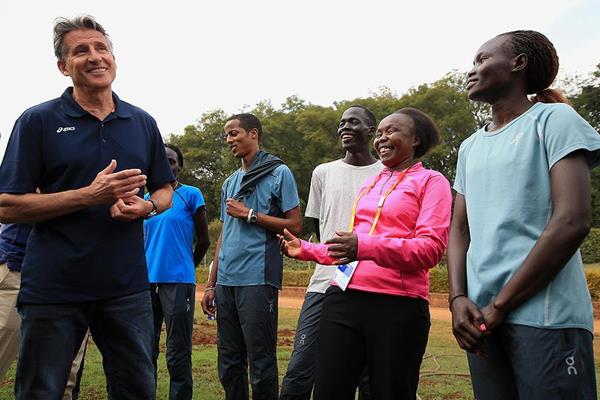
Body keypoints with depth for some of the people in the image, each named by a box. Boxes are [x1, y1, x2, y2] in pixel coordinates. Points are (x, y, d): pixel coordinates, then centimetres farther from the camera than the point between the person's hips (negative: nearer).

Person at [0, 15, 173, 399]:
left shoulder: (143, 123, 9)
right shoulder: (38, 121, -3)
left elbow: (165, 191, 18)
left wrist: (145, 206, -7)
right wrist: (89, 196, -18)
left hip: (127, 285, 3)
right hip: (54, 287, -3)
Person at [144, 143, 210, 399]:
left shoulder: (191, 195, 0)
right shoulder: (147, 198, 13)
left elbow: (204, 240, 4)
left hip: (178, 282, -5)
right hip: (147, 281, 5)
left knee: (178, 356, 0)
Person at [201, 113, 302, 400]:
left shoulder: (279, 173, 1)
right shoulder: (229, 183, 19)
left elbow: (295, 226, -5)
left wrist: (249, 214, -9)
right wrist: (211, 284, 17)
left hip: (257, 279, -6)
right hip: (226, 281, 7)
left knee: (261, 362, -3)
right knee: (229, 362, 11)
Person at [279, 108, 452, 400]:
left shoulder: (431, 181, 2)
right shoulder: (369, 185, 22)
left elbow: (431, 247, -12)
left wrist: (366, 246, -24)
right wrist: (305, 250, 16)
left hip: (397, 306, -5)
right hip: (343, 298, 6)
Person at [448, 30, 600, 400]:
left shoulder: (554, 120, -1)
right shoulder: (470, 147, 18)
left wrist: (498, 305, -11)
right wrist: (458, 299, -3)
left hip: (545, 317, -6)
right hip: (483, 317, 6)